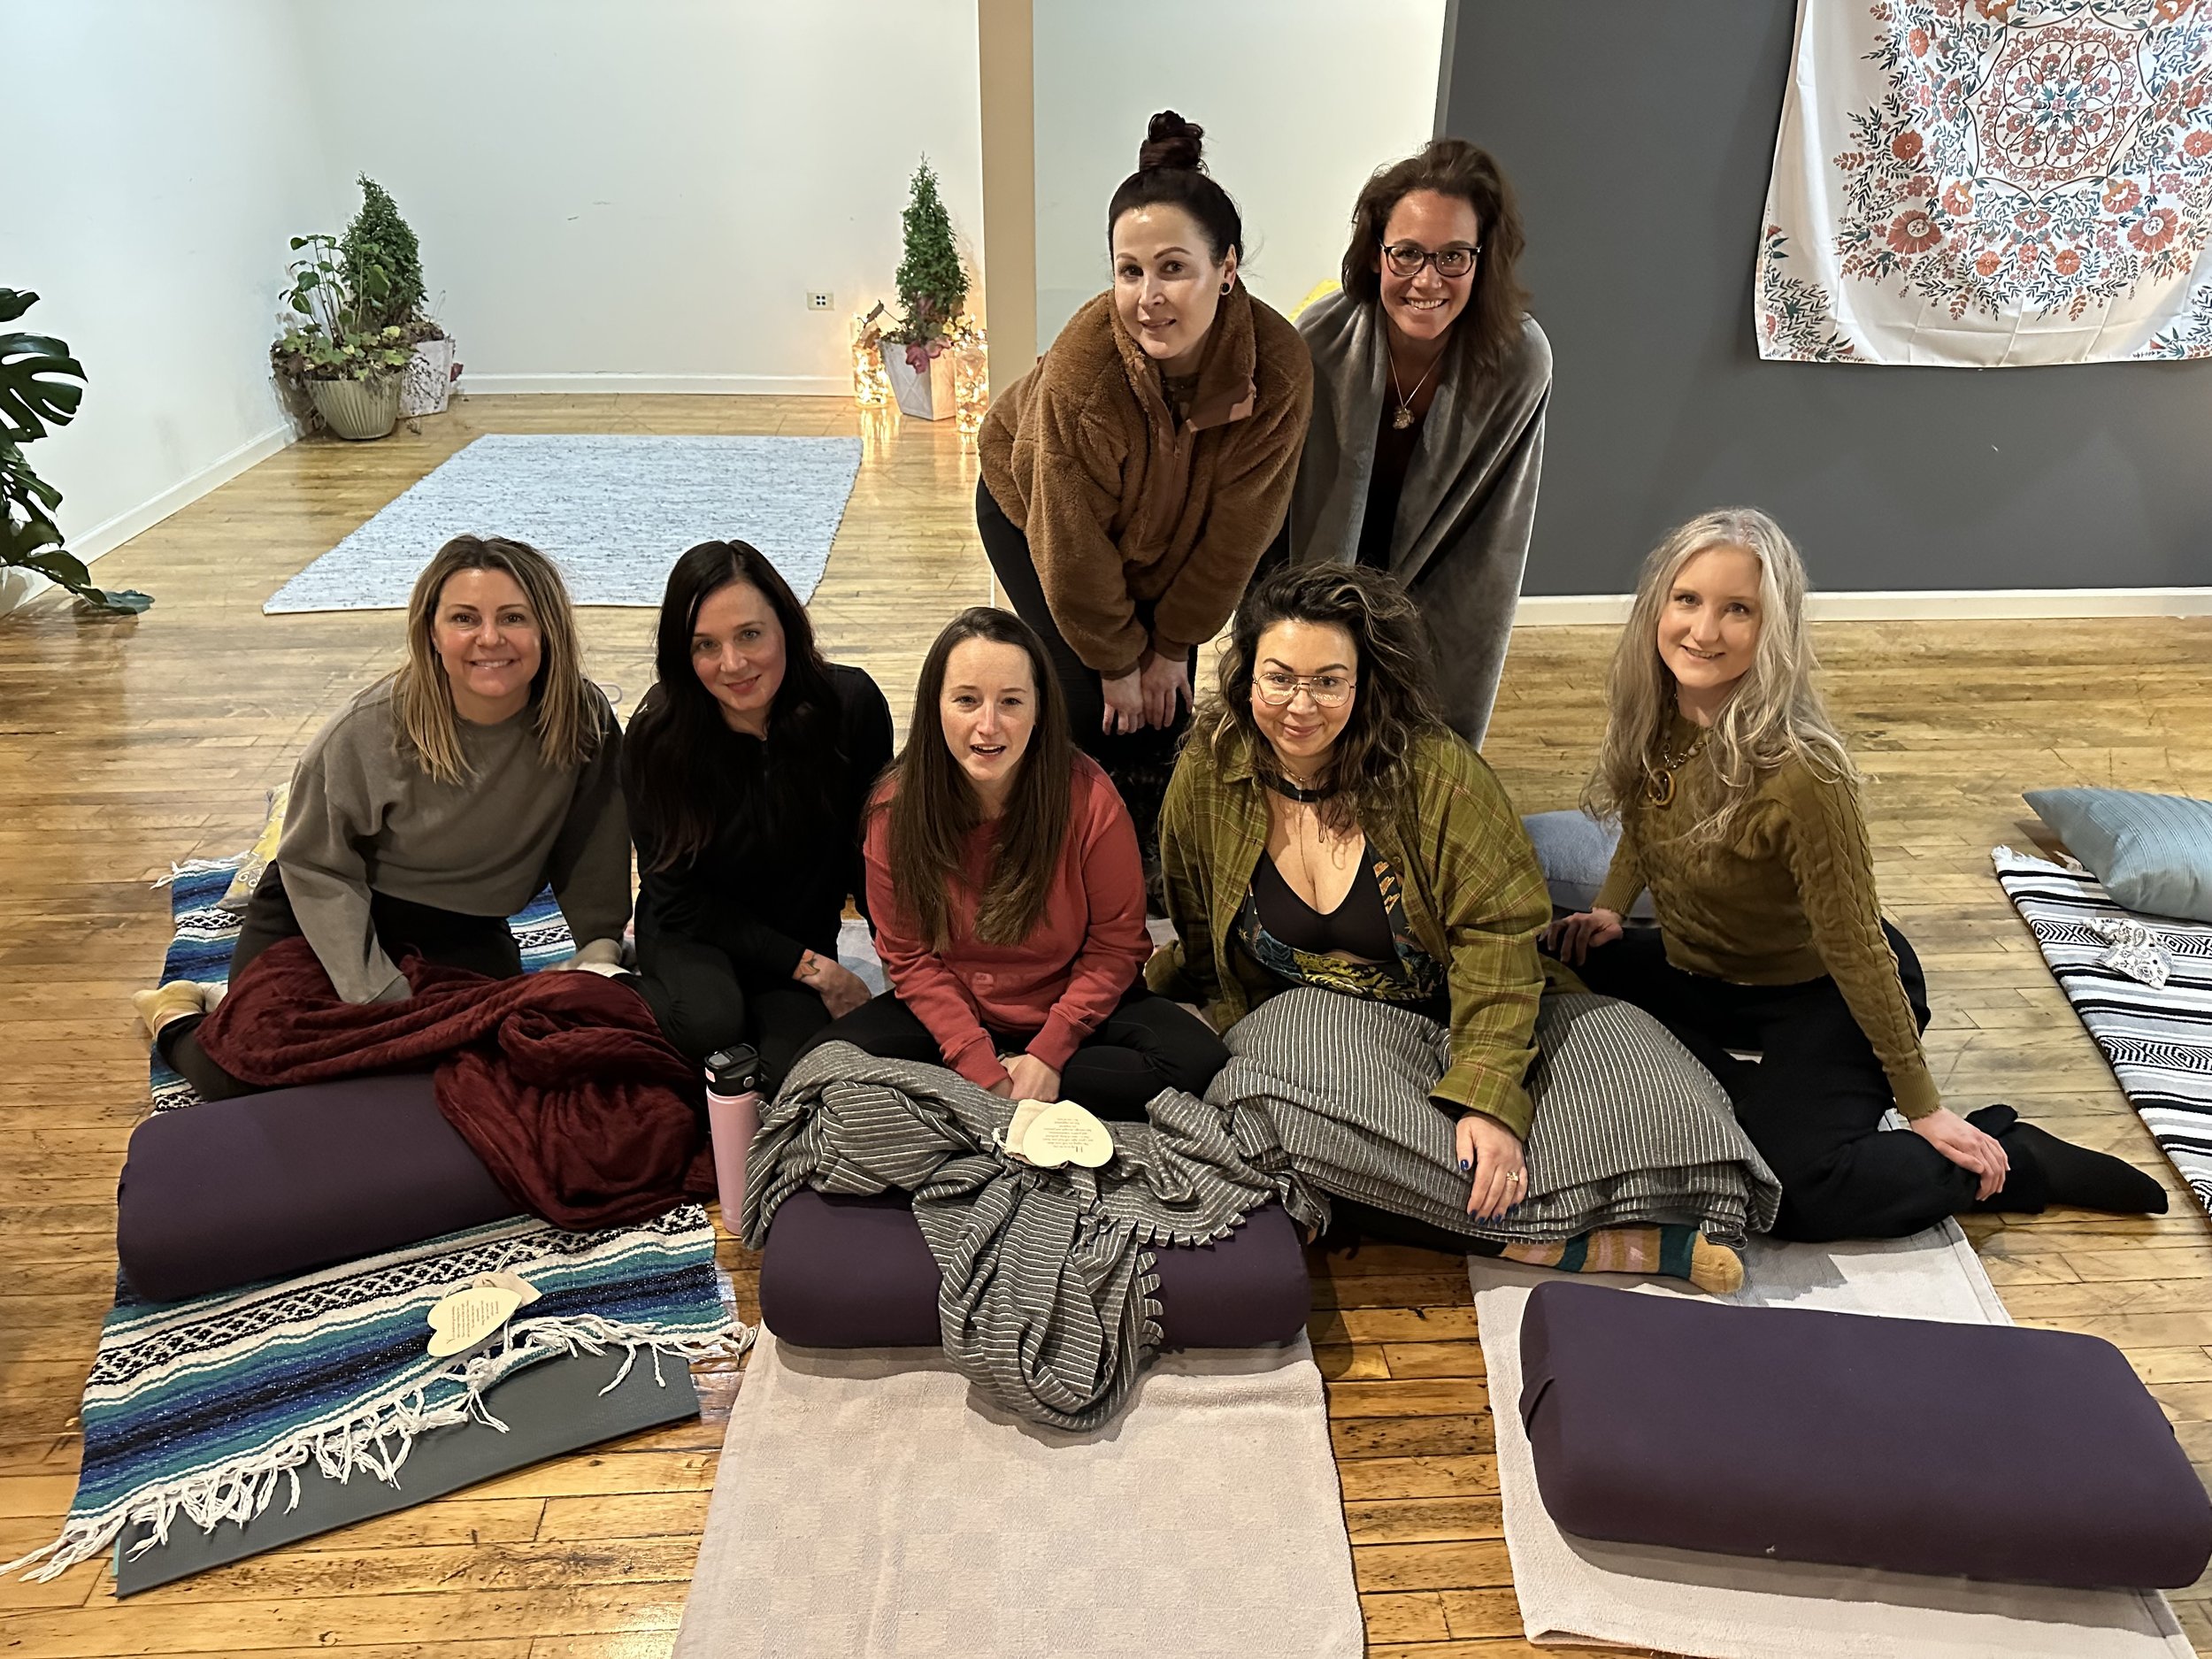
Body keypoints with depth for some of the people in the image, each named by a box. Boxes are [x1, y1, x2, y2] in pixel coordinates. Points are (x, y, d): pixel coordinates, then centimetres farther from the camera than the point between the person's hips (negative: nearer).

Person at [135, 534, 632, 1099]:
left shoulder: (585, 722, -20)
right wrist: (380, 999, -23)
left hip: (460, 934, 3)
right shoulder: (370, 728, -26)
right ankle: (178, 1016, 24)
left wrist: (600, 952, -13)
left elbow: (591, 864, -6)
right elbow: (317, 868, -17)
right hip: (324, 913, -3)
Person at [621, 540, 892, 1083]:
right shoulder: (655, 739, -20)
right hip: (694, 934, -1)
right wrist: (811, 968, -17)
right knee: (710, 1023, -32)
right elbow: (677, 899, -13)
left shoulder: (851, 704, -18)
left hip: (806, 933, 1)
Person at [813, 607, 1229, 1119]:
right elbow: (910, 956, -7)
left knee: (1199, 1063, -26)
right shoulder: (897, 808, -14)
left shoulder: (1089, 798, -18)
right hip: (951, 1014, 0)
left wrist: (1048, 1055, -19)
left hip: (1074, 1008, 0)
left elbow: (1114, 946, -10)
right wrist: (980, 1068, -18)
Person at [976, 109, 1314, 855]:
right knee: (1091, 701, -8)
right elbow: (1073, 548, -27)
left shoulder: (1279, 367, -33)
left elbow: (1237, 528, -19)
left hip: (1168, 529, 3)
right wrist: (1115, 659, -14)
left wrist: (1174, 644, -10)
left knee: (1164, 703, 3)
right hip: (1032, 508, -3)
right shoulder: (1081, 371, -41)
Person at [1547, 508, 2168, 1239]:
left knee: (1793, 1192, -23)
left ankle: (2020, 1162, 3)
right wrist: (1608, 912, -3)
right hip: (1698, 973, 7)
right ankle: (1756, 1086, 14)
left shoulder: (1798, 772, -34)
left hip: (1816, 997, -7)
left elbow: (1855, 948, -24)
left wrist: (1923, 1107, -15)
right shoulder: (1652, 713, -14)